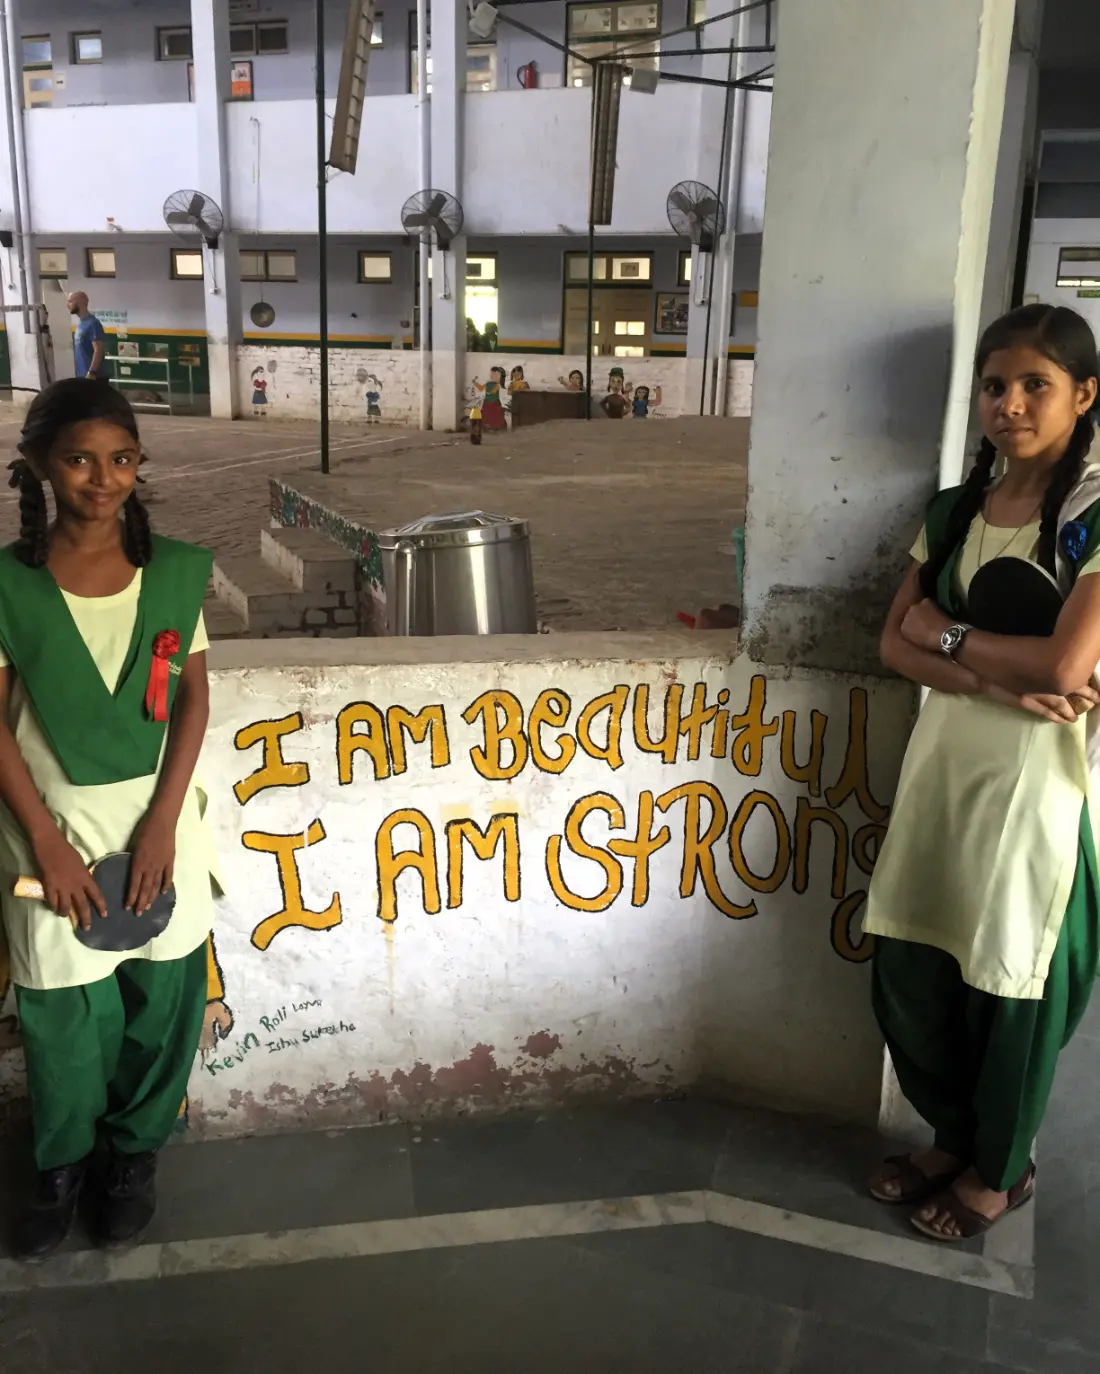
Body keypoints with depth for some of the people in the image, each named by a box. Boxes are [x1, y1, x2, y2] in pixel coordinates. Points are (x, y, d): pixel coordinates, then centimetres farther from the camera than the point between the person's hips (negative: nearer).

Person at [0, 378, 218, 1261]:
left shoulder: (176, 572, -5)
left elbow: (193, 697, -2)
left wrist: (162, 821, -9)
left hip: (158, 814, 1)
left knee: (163, 999, 11)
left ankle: (135, 1148, 37)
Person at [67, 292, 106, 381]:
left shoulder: (92, 323, -13)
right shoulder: (81, 323, 16)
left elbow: (98, 350, -20)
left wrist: (91, 373, -24)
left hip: (94, 377, -10)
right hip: (83, 375, 10)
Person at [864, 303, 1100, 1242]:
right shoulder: (955, 510, 8)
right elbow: (897, 646, 1)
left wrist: (947, 633, -8)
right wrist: (1002, 683, -15)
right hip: (941, 764, 6)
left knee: (1010, 986, 9)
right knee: (907, 975, 12)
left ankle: (1000, 1169, 34)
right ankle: (953, 1138, 37)